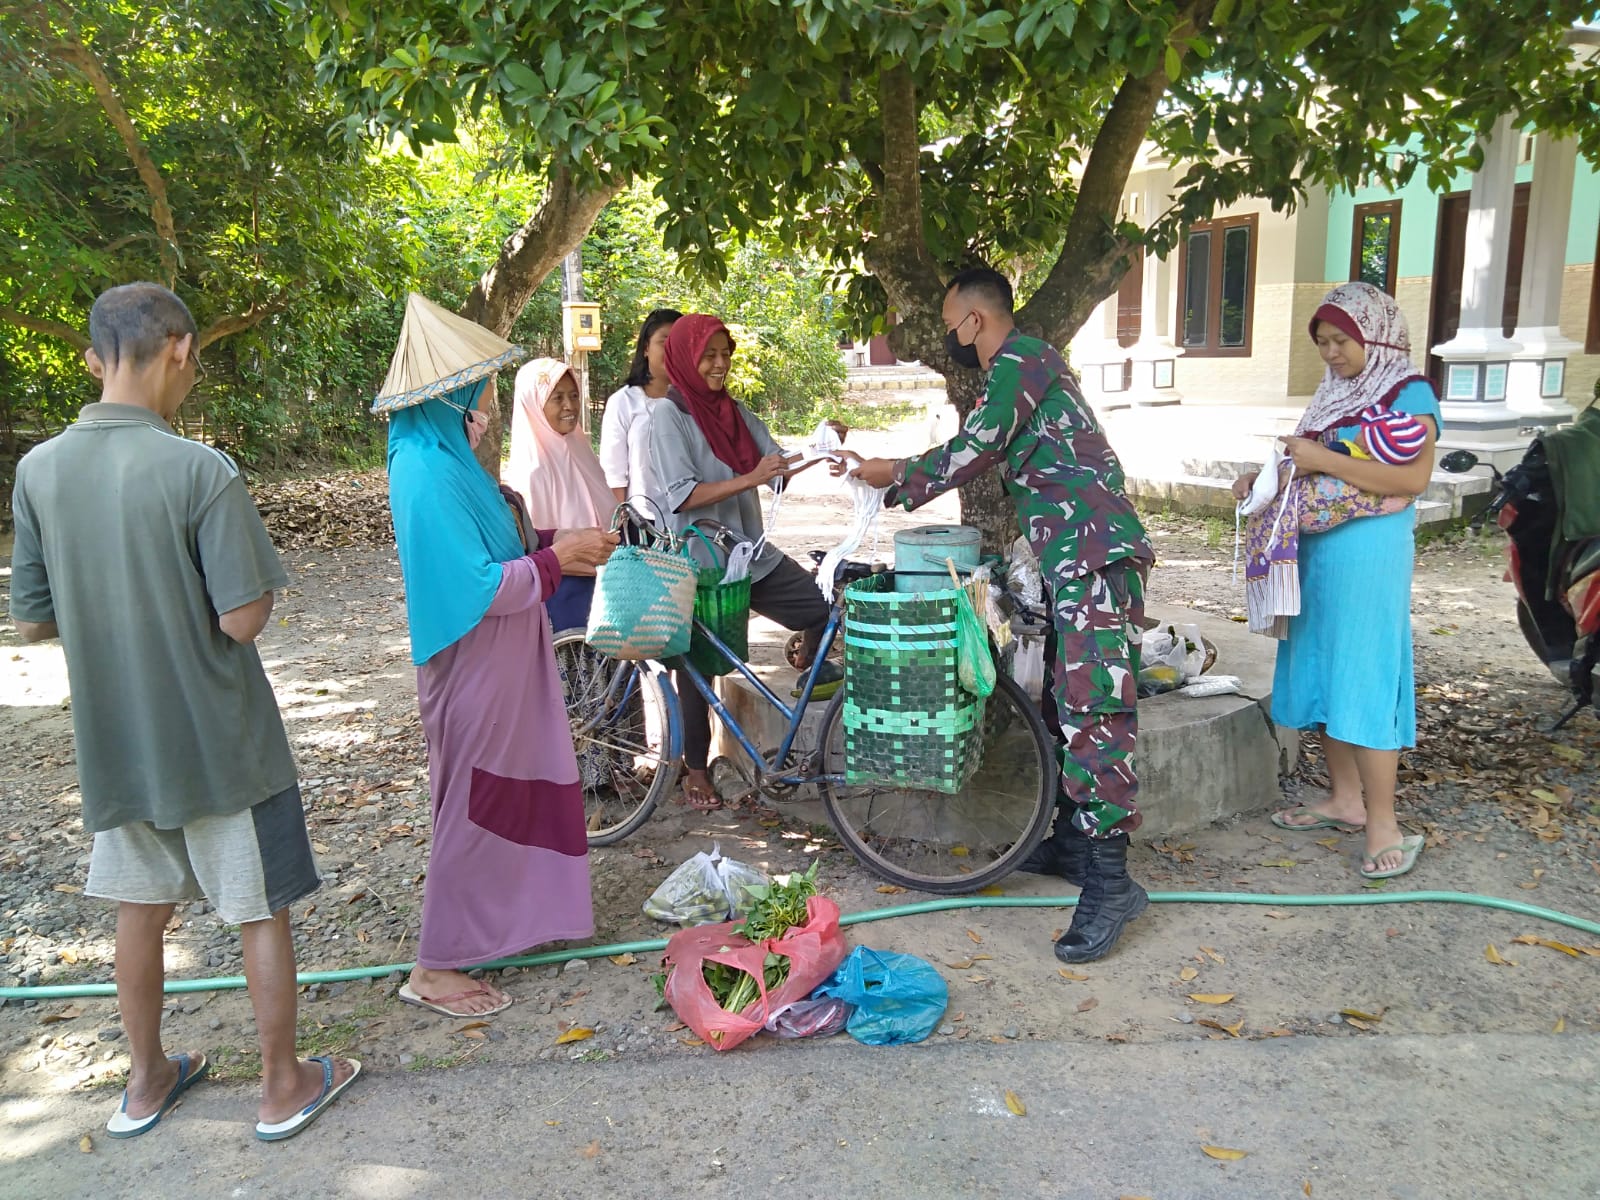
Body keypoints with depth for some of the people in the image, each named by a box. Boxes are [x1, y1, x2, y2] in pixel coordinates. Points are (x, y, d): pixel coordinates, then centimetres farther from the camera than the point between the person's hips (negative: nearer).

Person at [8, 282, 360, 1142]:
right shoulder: (202, 471, -21)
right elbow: (244, 618, -21)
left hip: (115, 743, 5)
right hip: (220, 742, -5)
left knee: (140, 907, 22)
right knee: (262, 914, 11)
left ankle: (146, 1080, 38)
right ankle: (283, 1086, 26)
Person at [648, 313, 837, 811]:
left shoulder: (736, 412, 10)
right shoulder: (669, 415, -9)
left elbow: (778, 468, 4)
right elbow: (681, 496, -19)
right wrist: (749, 479, -26)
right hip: (698, 561, -5)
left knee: (825, 606, -11)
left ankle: (809, 659, 21)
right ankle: (695, 771, 21)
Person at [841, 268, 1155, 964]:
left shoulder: (1019, 358, -7)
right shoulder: (1018, 368, 25)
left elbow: (973, 451, -10)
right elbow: (983, 456, 26)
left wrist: (897, 478, 4)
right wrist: (893, 471, 26)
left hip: (1097, 553, -11)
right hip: (1071, 559, 11)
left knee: (1093, 711, -13)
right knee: (1062, 704, 15)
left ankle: (1109, 881, -11)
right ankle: (1071, 844, 25)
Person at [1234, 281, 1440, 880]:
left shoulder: (1408, 393, -6)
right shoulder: (1334, 394, 16)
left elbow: (1412, 478, -18)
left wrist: (1323, 461, -20)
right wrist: (1265, 479, 3)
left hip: (1369, 554, -8)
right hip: (1315, 547, 8)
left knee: (1366, 679, -7)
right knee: (1321, 674, 11)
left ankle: (1382, 825, 0)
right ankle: (1345, 800, 23)